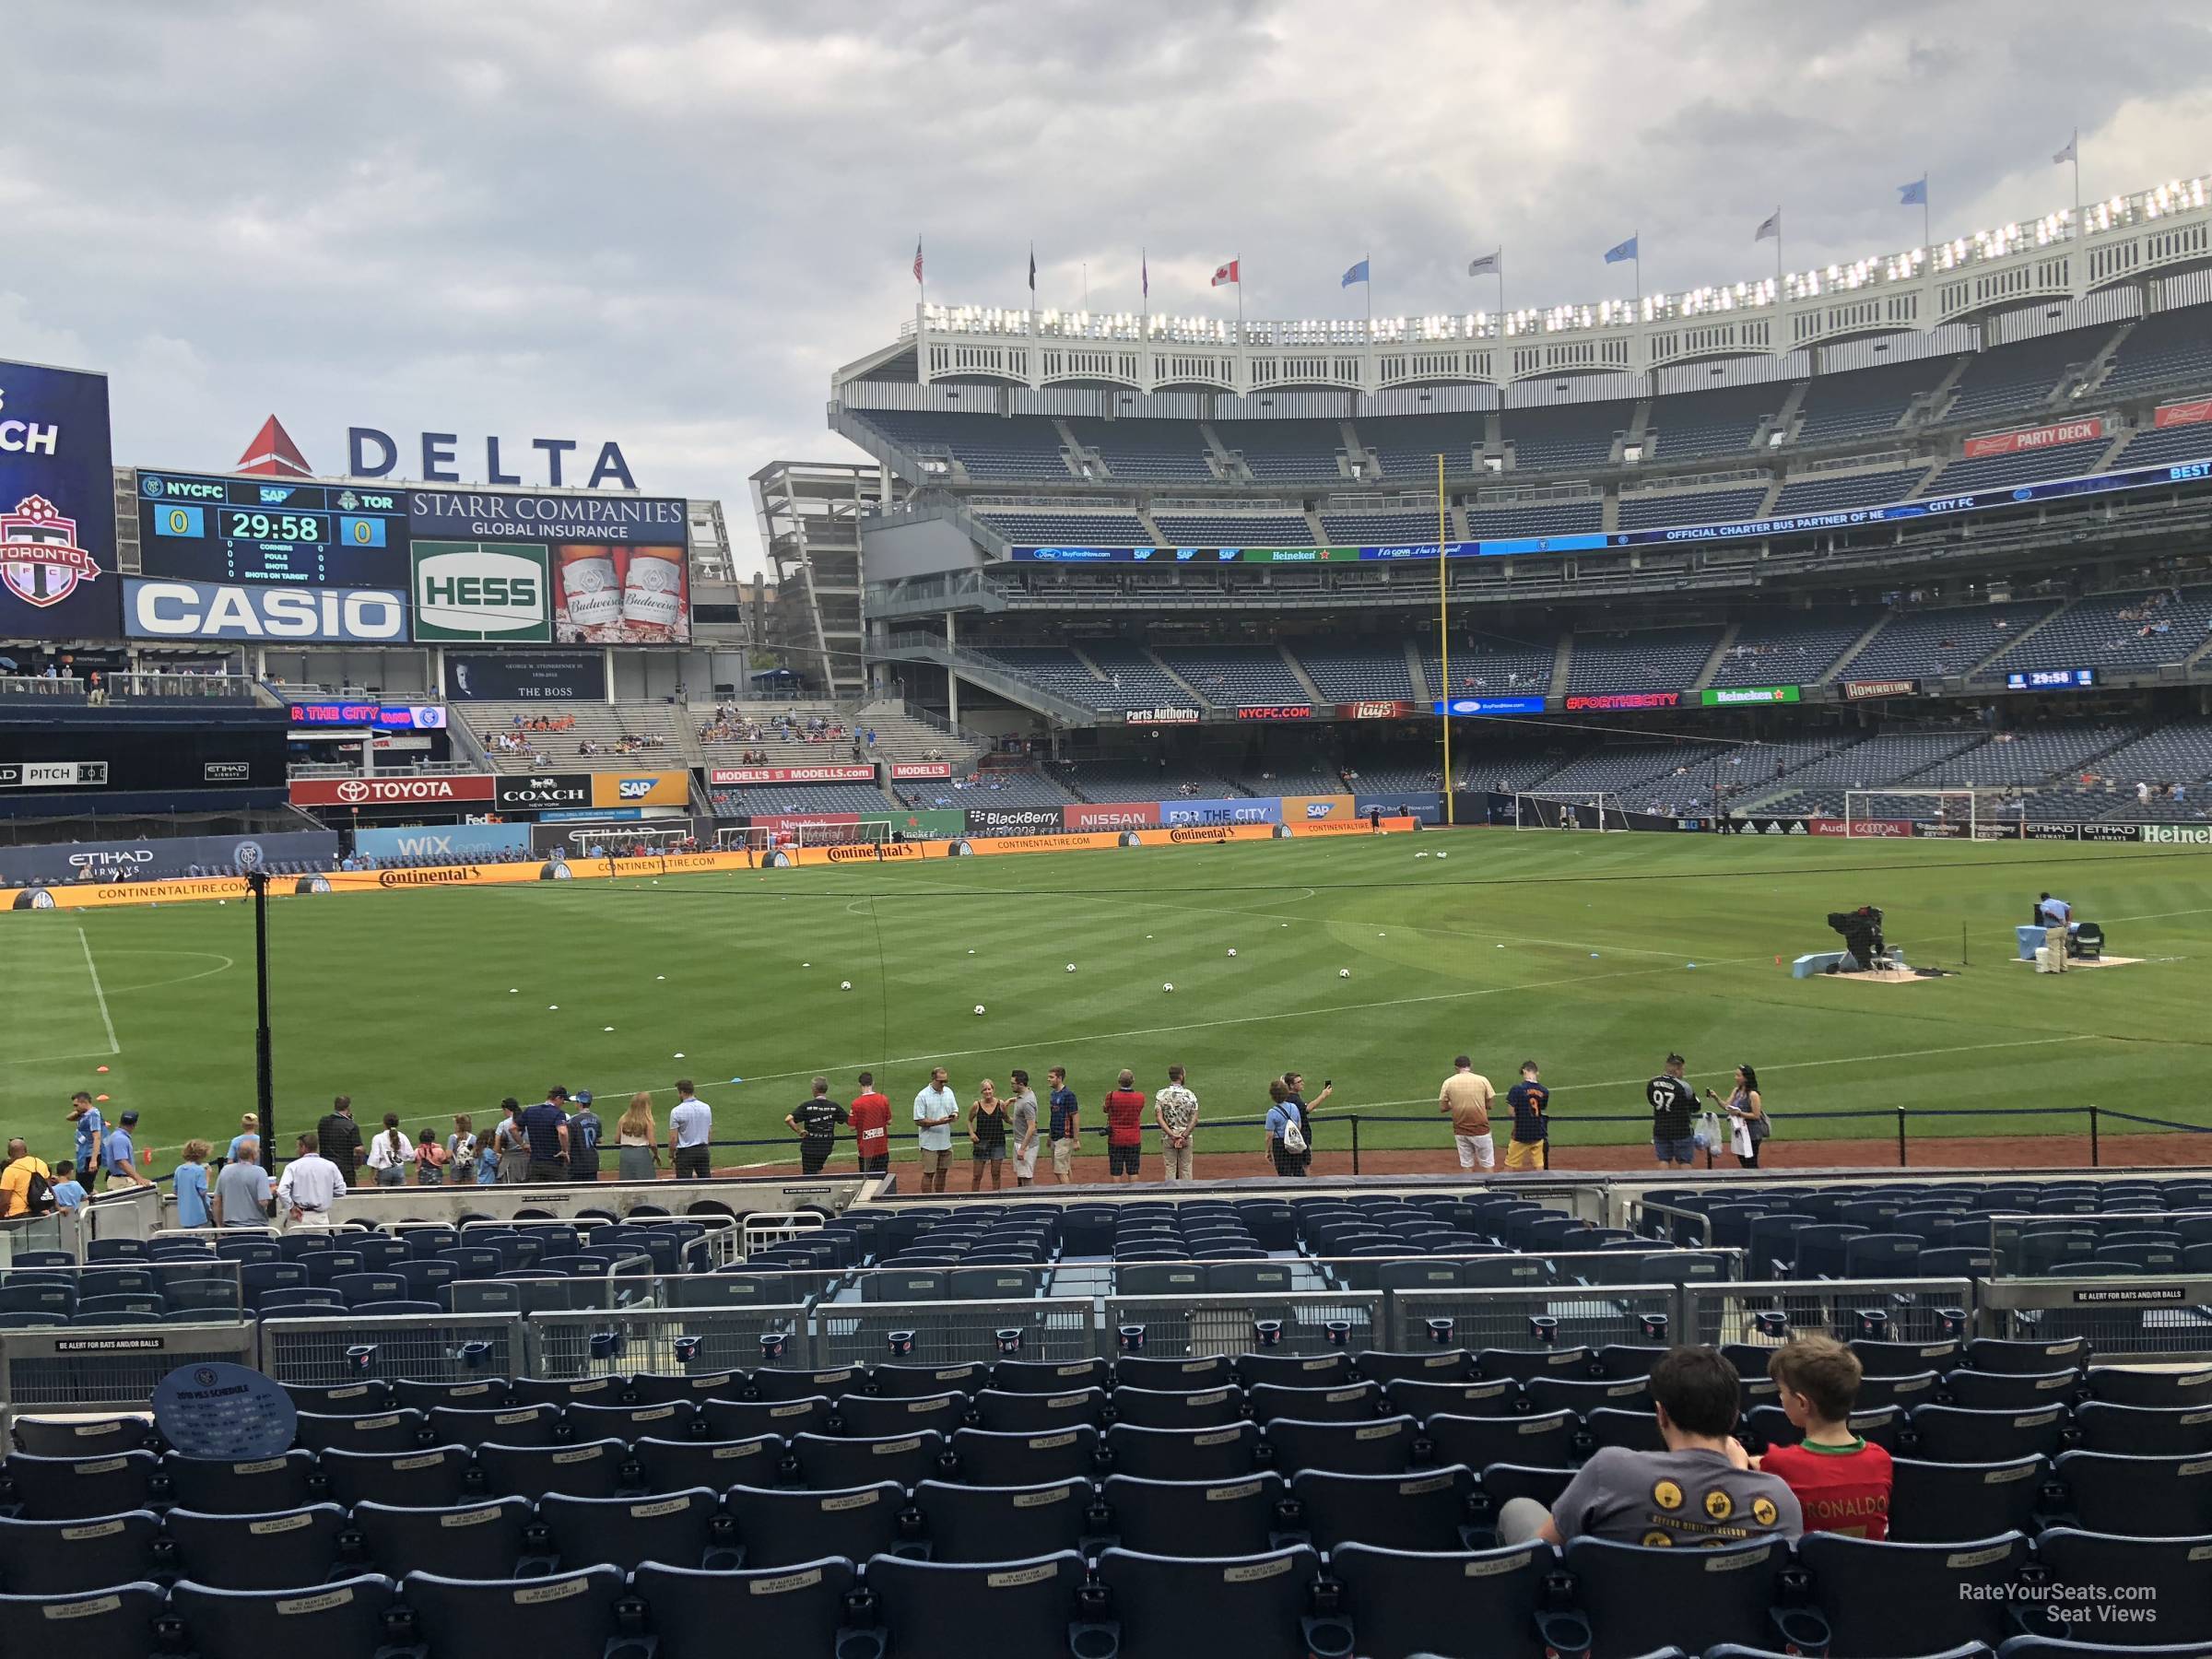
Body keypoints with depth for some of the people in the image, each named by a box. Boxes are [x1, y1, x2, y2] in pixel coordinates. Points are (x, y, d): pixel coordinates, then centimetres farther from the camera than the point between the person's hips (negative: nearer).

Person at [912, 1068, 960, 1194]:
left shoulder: (949, 1092, 7)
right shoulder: (922, 1096, -12)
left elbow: (956, 1111, 15)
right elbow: (918, 1121, -14)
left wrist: (954, 1116, -10)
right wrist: (938, 1122, -24)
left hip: (945, 1142, 6)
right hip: (929, 1143, -6)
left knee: (942, 1172, 14)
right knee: (929, 1173, 0)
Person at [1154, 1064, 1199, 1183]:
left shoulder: (1161, 1095, -5)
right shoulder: (1189, 1094, -6)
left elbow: (1158, 1118, -12)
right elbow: (1195, 1119, -11)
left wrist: (1172, 1135, -15)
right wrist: (1184, 1136, -14)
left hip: (1167, 1137, 0)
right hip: (1186, 1137, 0)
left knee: (1170, 1169, 6)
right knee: (1186, 1169, 10)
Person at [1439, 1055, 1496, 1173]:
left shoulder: (1448, 1082, -4)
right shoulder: (1482, 1080, -6)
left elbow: (1442, 1108, -1)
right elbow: (1490, 1105, -1)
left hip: (1460, 1131, 2)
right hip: (1480, 1130, -2)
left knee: (1466, 1165, 12)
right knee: (1488, 1164, 8)